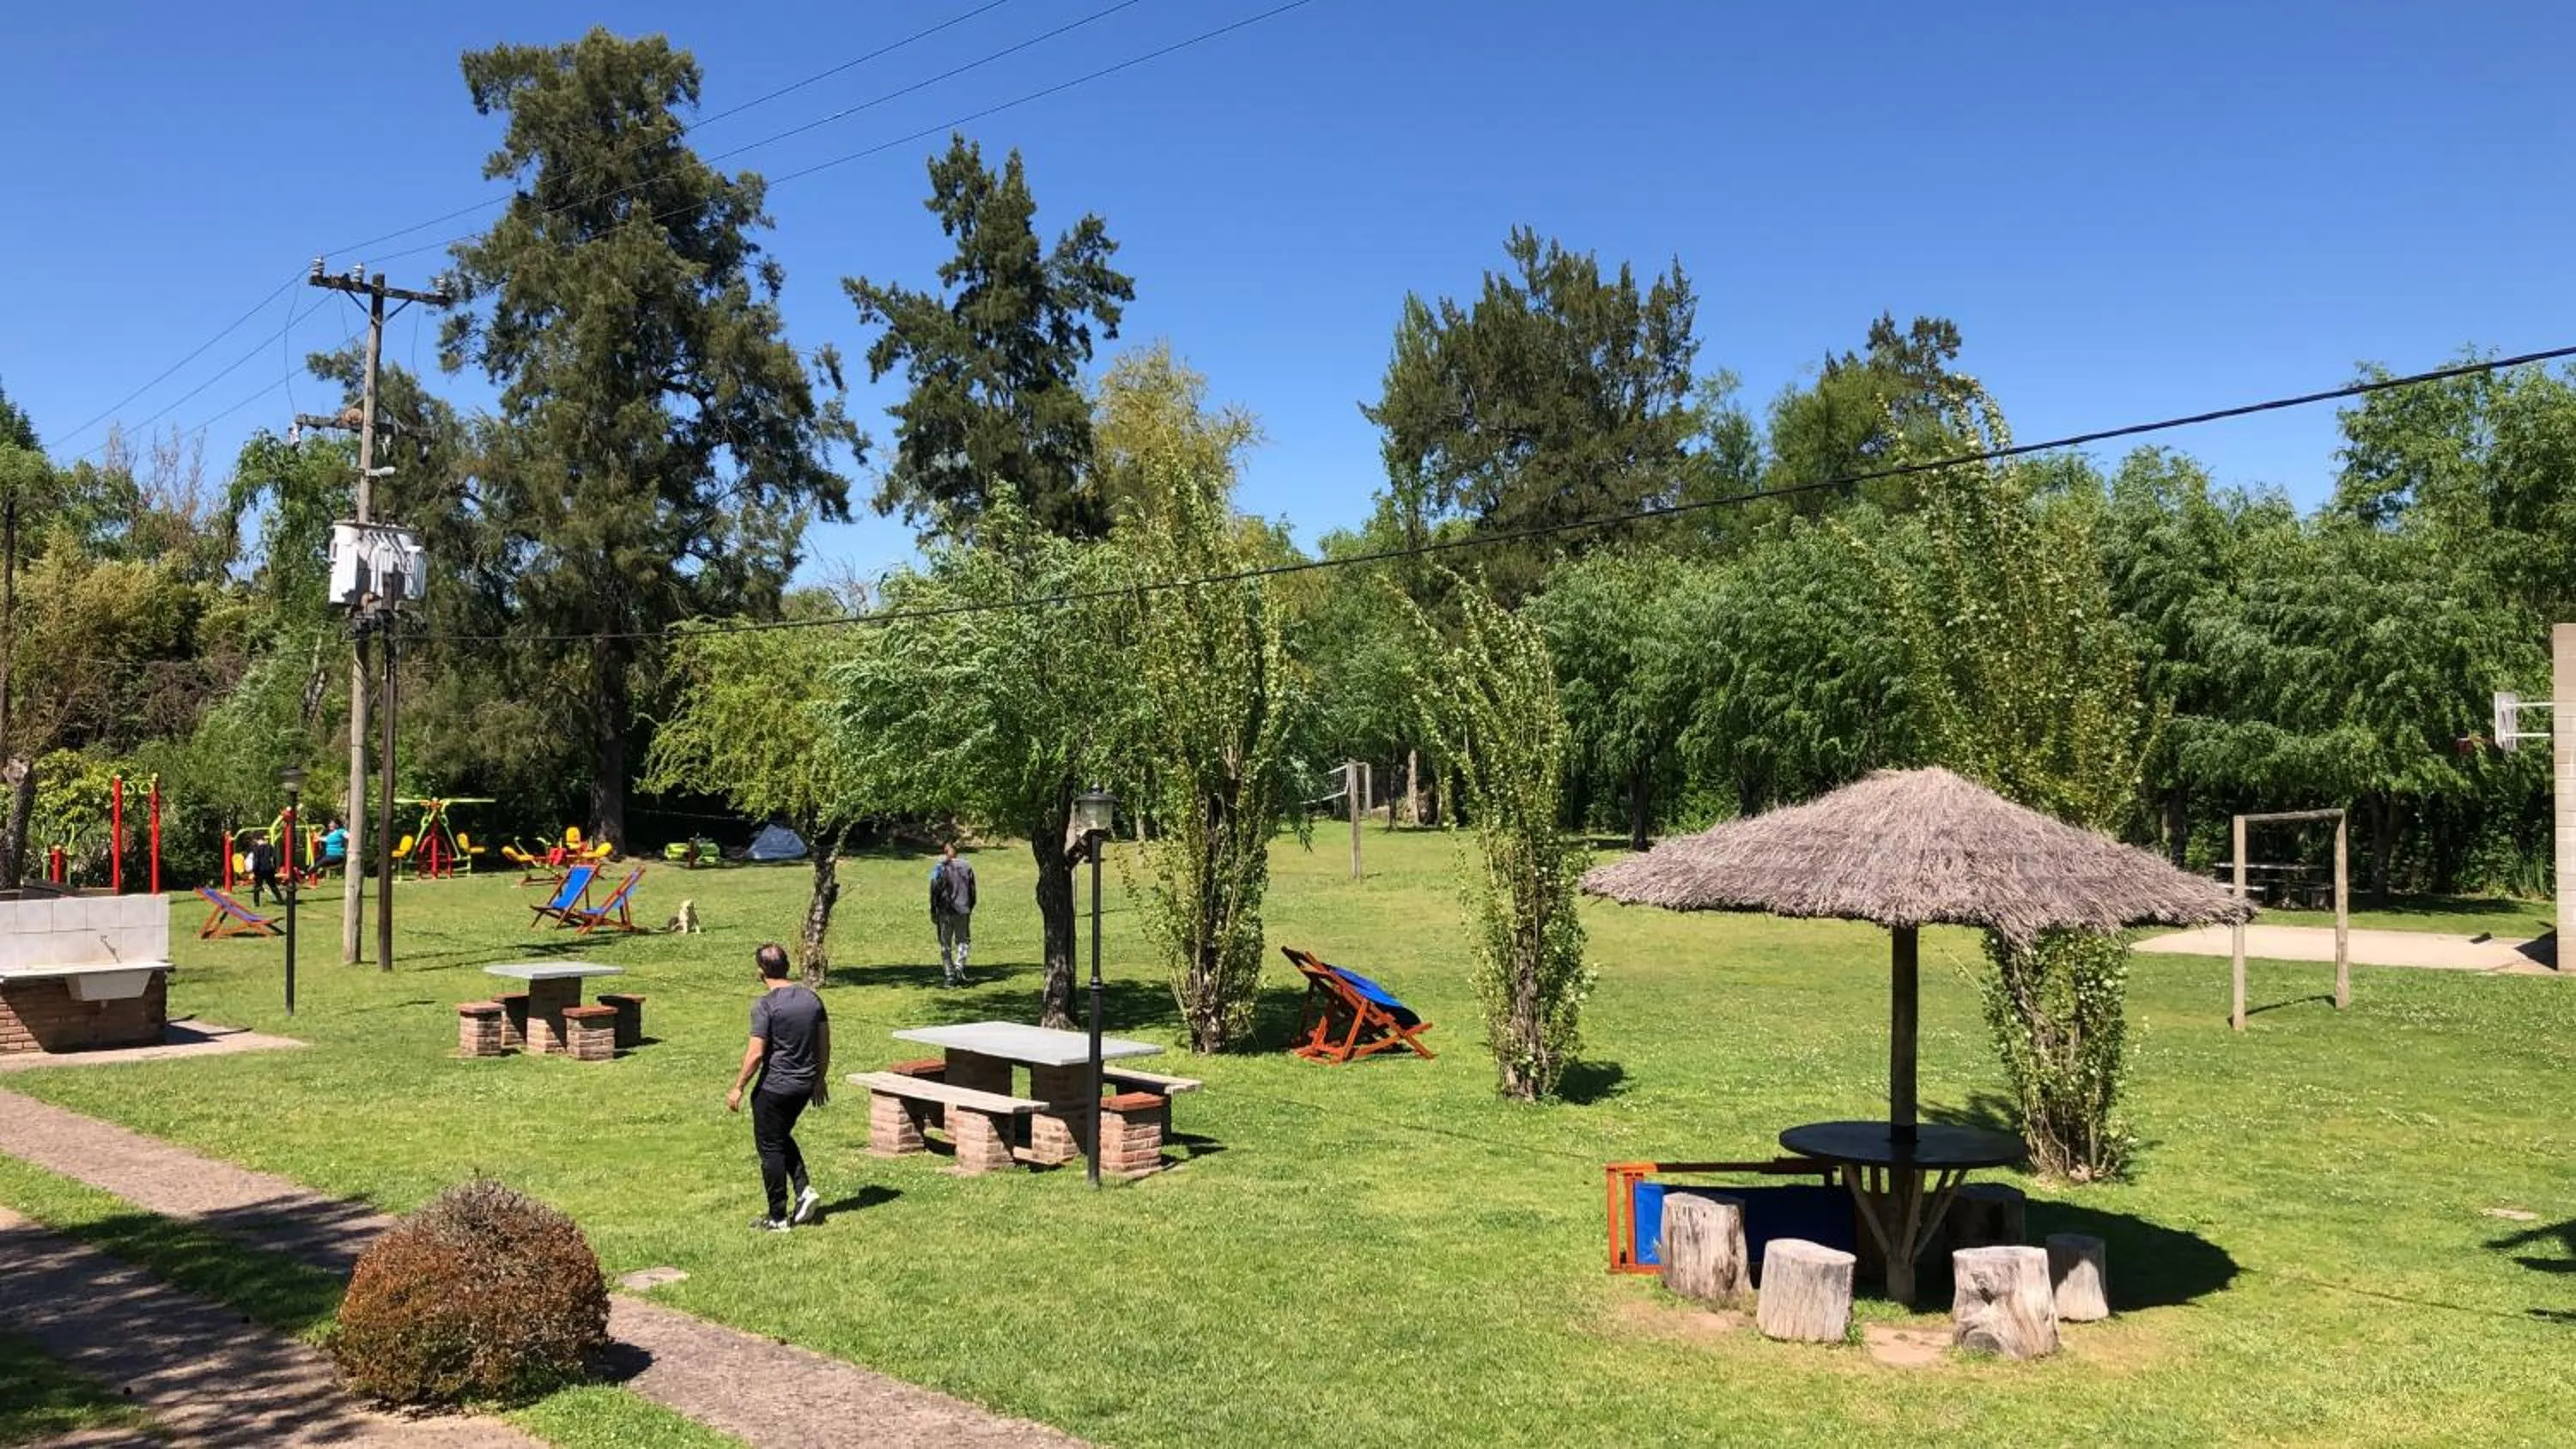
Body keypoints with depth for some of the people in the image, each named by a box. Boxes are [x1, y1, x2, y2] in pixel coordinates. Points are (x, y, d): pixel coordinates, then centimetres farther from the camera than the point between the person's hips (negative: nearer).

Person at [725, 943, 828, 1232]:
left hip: (774, 1088, -6)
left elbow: (756, 1054, -17)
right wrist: (820, 1079, 20)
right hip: (805, 1085, 6)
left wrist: (738, 1088, -6)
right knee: (783, 1138, 25)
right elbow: (824, 1043, 9)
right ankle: (804, 1191, 12)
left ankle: (778, 1217, 13)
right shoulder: (811, 996, 3)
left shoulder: (765, 1005, -16)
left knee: (770, 1148, 7)